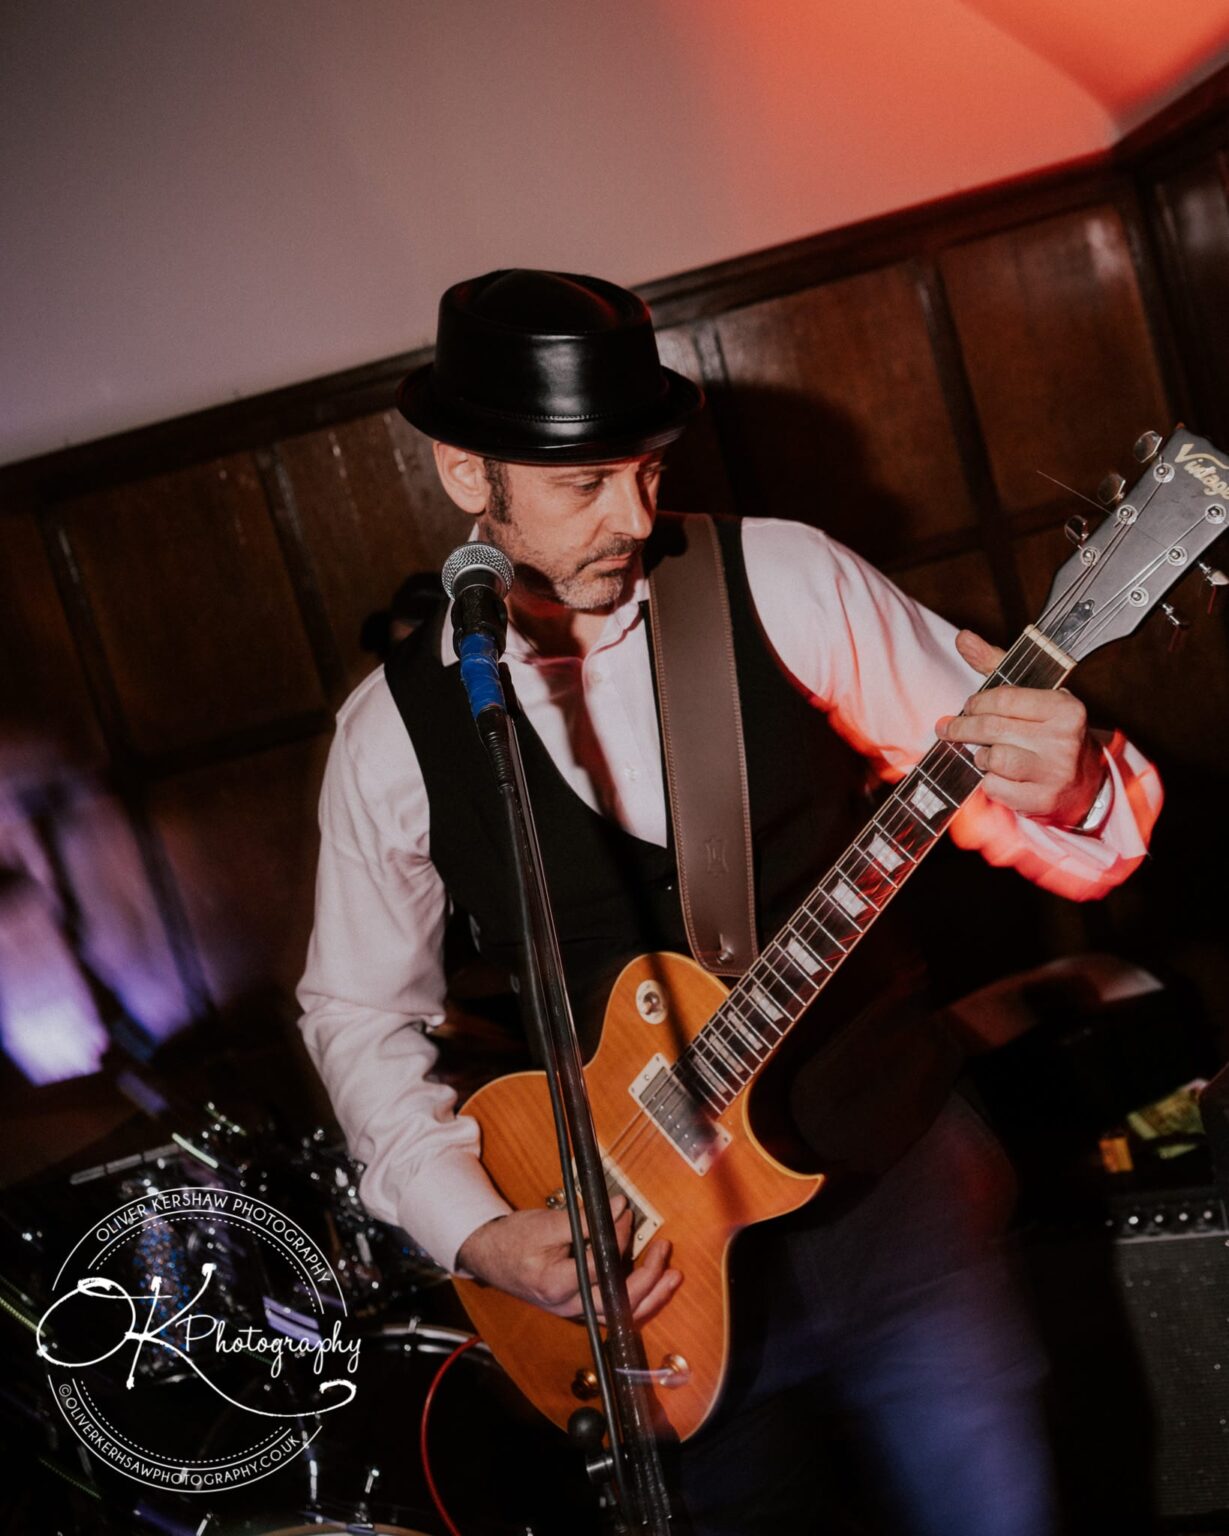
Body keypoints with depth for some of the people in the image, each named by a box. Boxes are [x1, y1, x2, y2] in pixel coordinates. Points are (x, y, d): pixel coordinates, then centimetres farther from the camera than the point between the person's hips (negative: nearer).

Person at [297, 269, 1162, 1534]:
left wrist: (1067, 789, -29)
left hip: (896, 1185, 0)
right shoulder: (393, 731, -5)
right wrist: (478, 1230, -6)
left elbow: (1001, 754, -5)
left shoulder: (782, 585, -8)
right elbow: (359, 1012, 6)